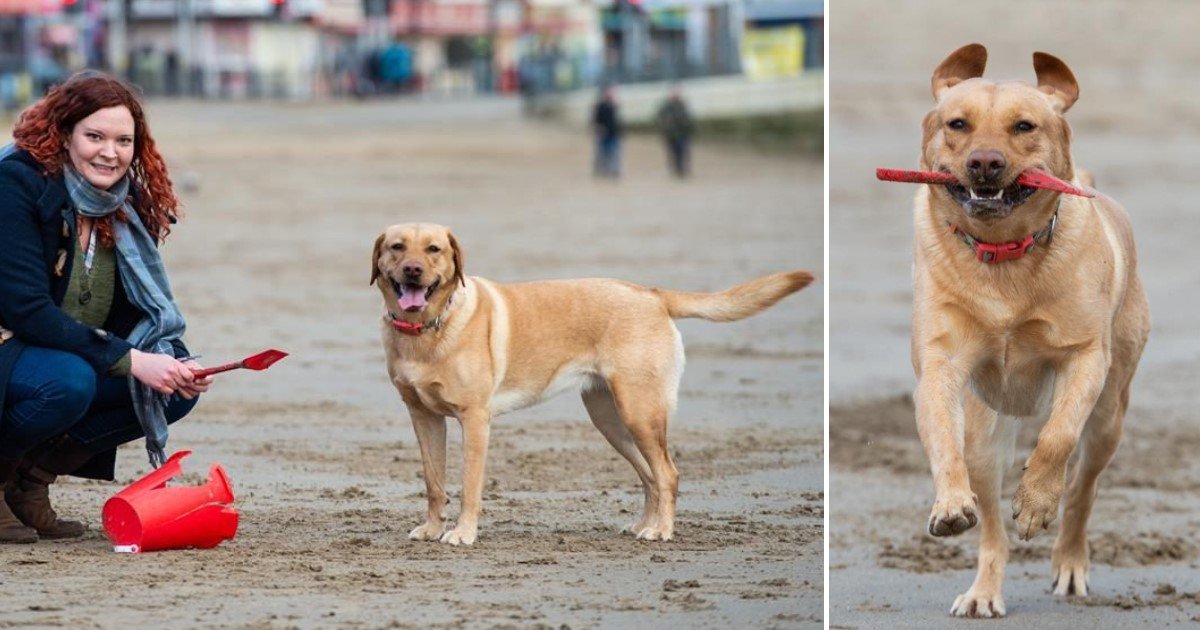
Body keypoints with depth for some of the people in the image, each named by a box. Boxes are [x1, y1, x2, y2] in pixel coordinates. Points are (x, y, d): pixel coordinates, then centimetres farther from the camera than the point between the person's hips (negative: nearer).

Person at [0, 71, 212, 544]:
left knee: (176, 388, -11)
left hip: (69, 355, 8)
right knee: (68, 381, -37)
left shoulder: (125, 203, 3)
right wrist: (129, 360, -29)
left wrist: (175, 366, -18)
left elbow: (126, 315, 4)